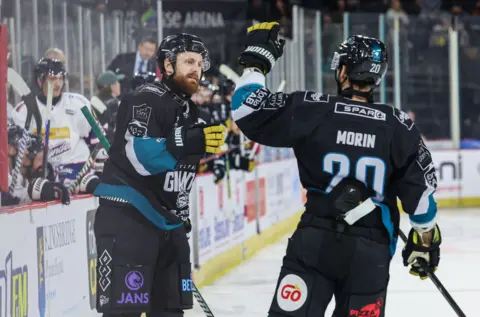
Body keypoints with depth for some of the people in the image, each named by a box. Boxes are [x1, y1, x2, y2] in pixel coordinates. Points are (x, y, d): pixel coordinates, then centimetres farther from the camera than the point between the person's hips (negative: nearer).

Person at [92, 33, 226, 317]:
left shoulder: (191, 113, 17)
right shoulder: (146, 101, -12)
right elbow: (141, 156, -27)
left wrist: (182, 215, 25)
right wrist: (191, 143, -37)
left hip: (168, 223, 9)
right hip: (127, 219, -9)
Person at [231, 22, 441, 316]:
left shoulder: (312, 110, -8)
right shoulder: (399, 126, -2)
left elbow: (248, 111, -6)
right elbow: (420, 191, 3)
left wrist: (257, 59, 7)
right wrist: (426, 239, 18)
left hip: (315, 244, -2)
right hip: (370, 253, 2)